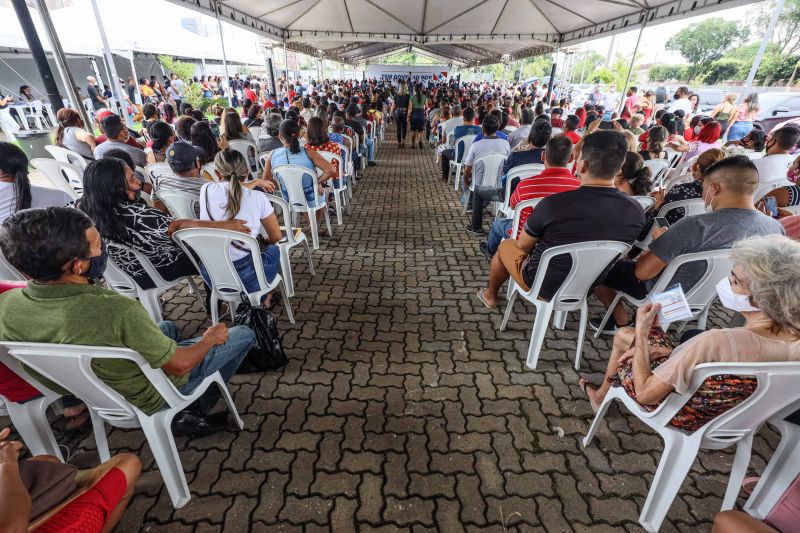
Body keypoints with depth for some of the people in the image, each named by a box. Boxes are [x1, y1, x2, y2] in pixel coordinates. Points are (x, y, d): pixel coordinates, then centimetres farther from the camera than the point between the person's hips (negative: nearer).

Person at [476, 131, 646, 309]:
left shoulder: (554, 203, -30)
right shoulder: (636, 211, -15)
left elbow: (523, 245, -13)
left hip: (542, 285, -5)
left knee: (505, 245, 22)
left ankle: (490, 295, 43)